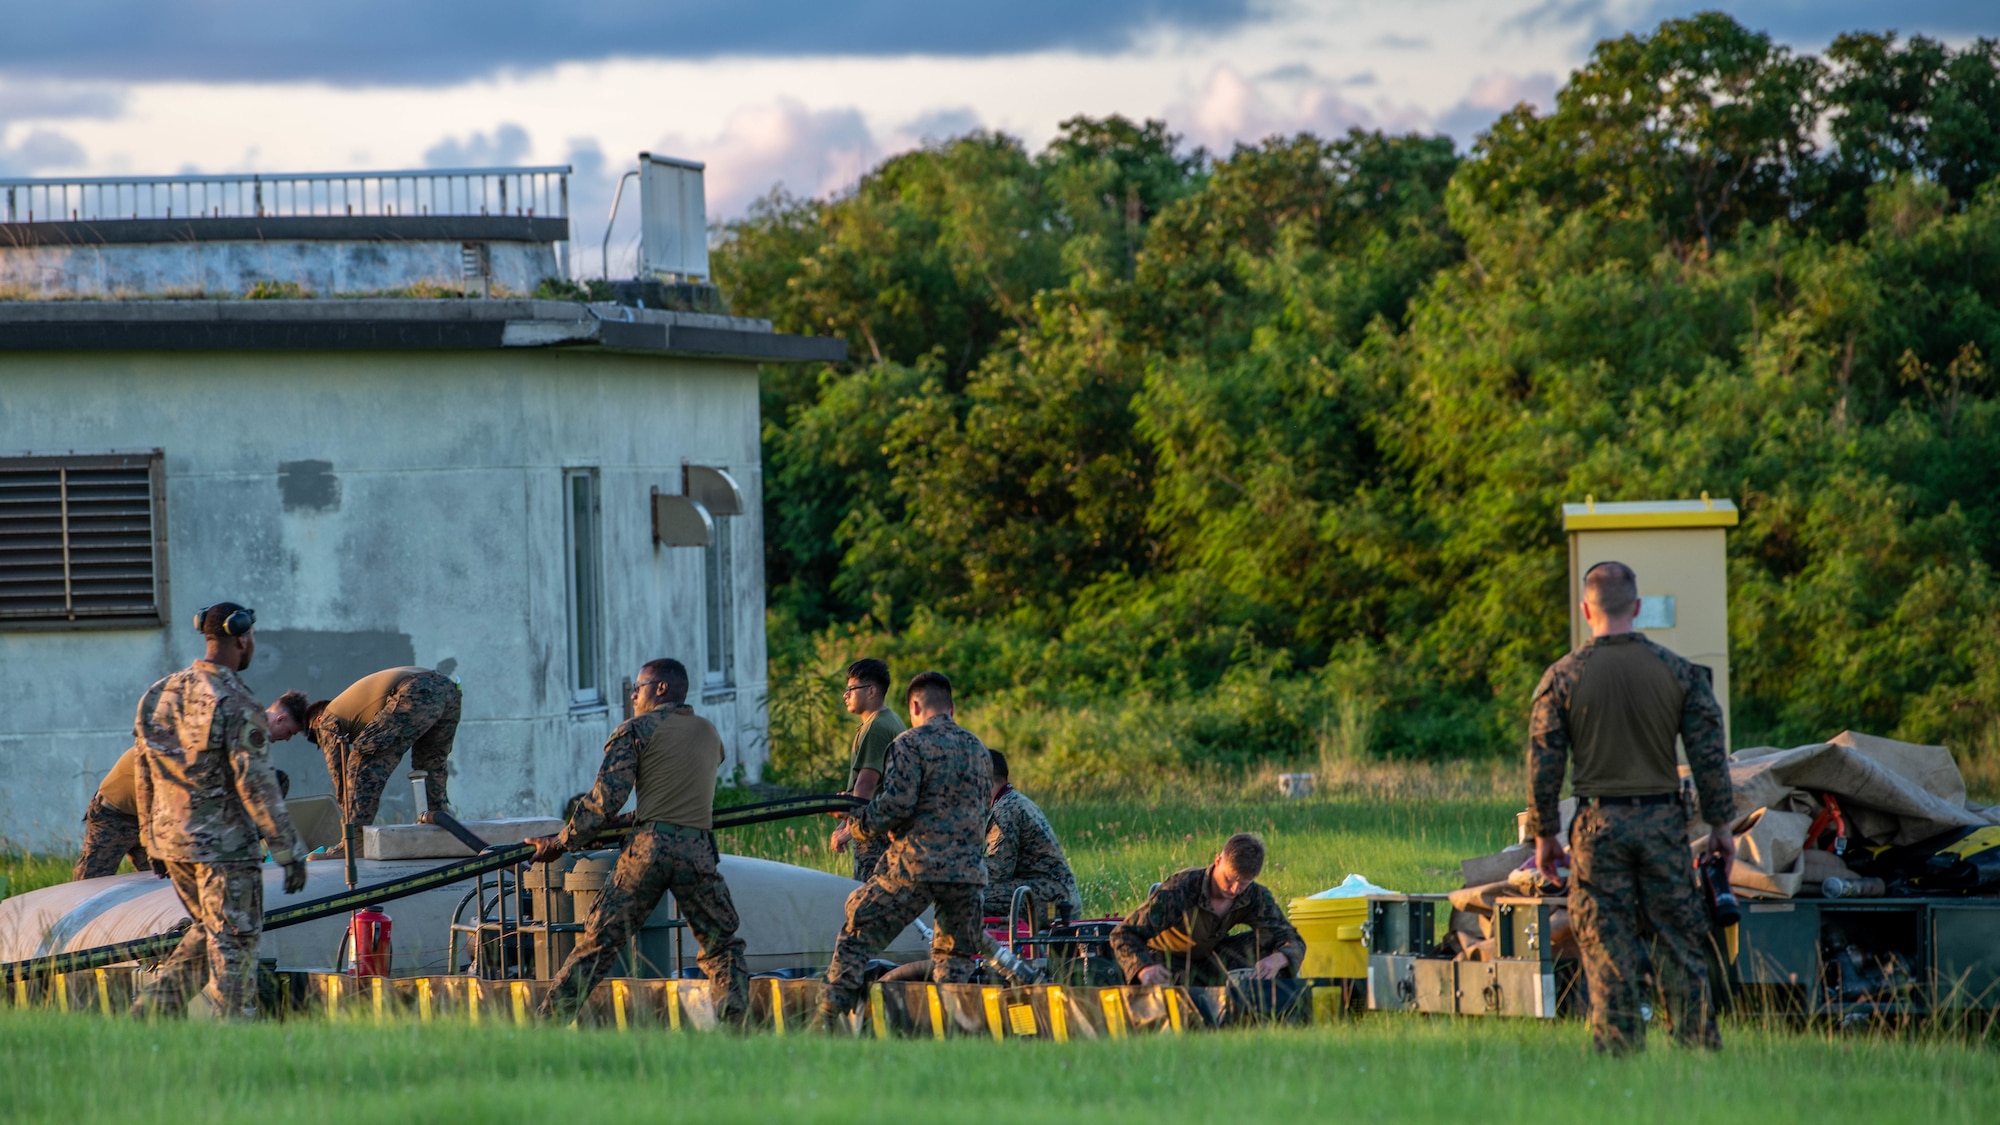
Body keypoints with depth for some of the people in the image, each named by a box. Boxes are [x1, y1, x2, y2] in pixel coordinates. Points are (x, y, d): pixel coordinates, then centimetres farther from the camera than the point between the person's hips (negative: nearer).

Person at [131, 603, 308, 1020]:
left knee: (208, 931, 21)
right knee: (233, 944, 1)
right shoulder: (237, 705, -16)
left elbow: (144, 775, 12)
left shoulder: (160, 695, 6)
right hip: (225, 844, -7)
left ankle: (150, 1011, 11)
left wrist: (152, 843, 21)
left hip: (172, 839, 7)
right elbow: (256, 784, -18)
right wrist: (289, 852, -13)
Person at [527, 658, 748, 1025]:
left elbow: (605, 799, -3)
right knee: (723, 948, 12)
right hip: (698, 851, 2)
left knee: (597, 944, 1)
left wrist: (562, 842, 5)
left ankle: (547, 1023, -1)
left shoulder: (637, 730, 4)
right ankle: (732, 1026, -6)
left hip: (648, 847, -2)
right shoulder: (709, 733, 18)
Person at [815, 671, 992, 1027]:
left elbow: (896, 804, -14)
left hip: (914, 867, -5)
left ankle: (828, 1020, -1)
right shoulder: (978, 750, 15)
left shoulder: (911, 744, -5)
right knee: (955, 956, 15)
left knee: (856, 939, 4)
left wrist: (858, 824, 1)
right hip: (967, 870, 5)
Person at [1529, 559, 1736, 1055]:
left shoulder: (1562, 677, -4)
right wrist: (1720, 825, 9)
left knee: (1607, 949, 2)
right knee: (1678, 941, 8)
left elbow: (1544, 764, -2)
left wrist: (1545, 834, 8)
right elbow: (1708, 754, 1)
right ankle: (1700, 1046, 8)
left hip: (1599, 826, -1)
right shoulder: (1677, 672, -1)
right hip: (1663, 822, 1)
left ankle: (1619, 1052, 2)